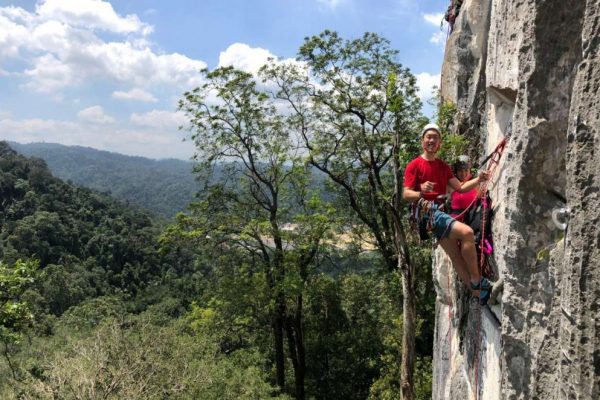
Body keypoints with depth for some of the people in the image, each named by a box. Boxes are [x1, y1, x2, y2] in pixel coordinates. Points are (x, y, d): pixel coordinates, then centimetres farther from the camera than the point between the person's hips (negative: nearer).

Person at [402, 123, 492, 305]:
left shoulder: (443, 166, 20)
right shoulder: (414, 165, -2)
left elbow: (460, 187, 14)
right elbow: (405, 195, -8)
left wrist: (478, 179, -3)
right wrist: (421, 192, -29)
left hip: (441, 211, 7)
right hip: (427, 213, -7)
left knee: (456, 255, 6)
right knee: (467, 232, -24)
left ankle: (478, 292, 11)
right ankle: (477, 281, -13)